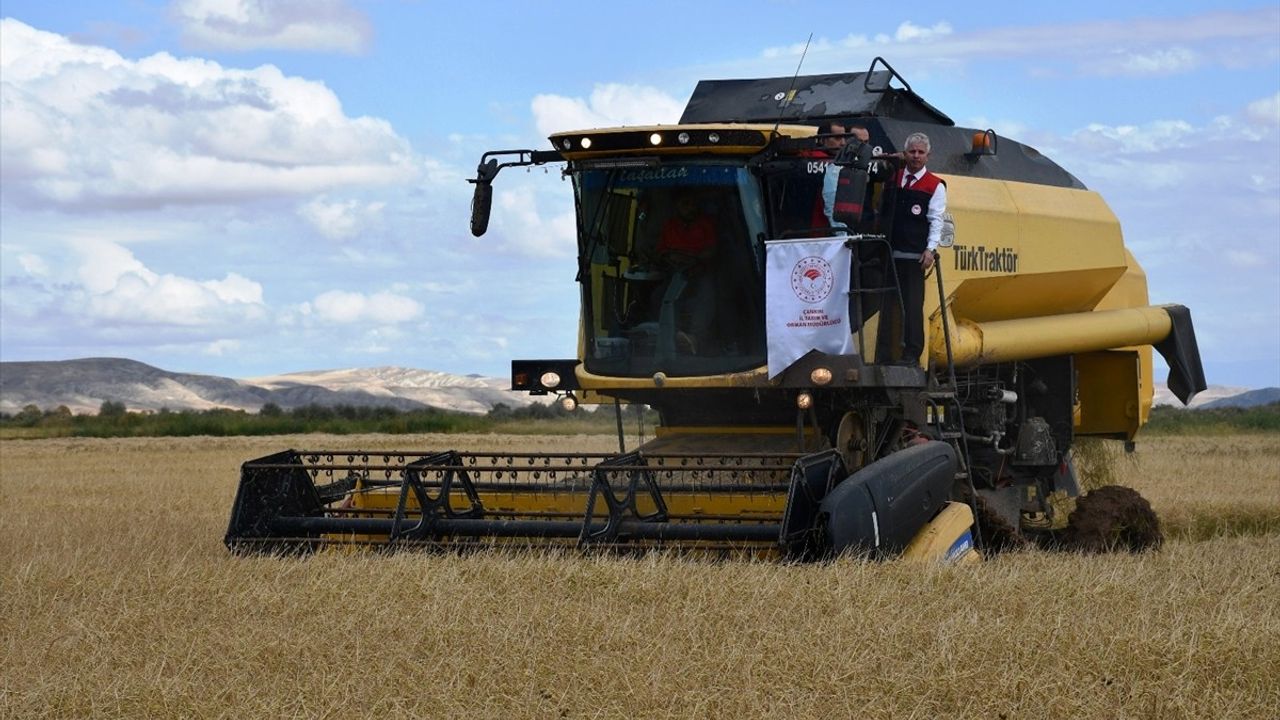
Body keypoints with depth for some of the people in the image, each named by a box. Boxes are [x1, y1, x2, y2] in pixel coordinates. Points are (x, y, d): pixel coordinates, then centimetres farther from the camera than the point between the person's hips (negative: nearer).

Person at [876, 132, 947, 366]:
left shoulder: (935, 186, 4)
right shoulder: (893, 178, 15)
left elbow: (936, 221, -2)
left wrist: (930, 249, -14)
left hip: (915, 256, -3)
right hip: (890, 253, 3)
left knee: (913, 305, -5)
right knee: (888, 304, 2)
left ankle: (912, 353, -2)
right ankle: (884, 354, 4)